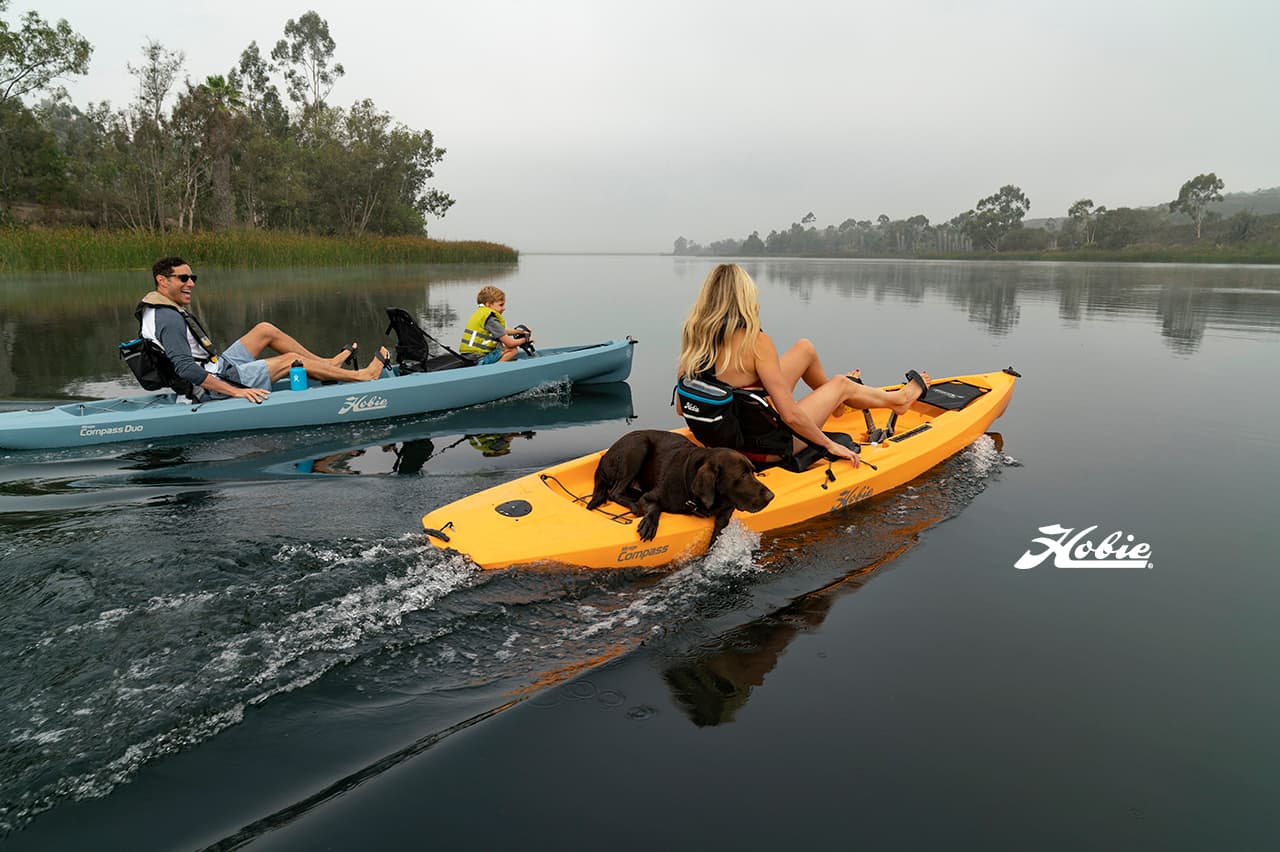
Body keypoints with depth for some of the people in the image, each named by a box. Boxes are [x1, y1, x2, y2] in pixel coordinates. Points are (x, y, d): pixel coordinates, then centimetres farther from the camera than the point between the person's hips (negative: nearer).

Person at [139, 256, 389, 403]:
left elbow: (187, 358, 21)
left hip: (214, 367, 11)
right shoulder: (169, 319, -23)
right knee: (292, 359, -6)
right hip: (213, 387, -11)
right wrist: (236, 391, -33)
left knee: (265, 330, 13)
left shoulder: (161, 310, 11)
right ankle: (362, 376, 5)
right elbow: (185, 368, -32)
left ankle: (328, 364, 20)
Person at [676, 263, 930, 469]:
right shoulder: (755, 342, -26)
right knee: (842, 384, 17)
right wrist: (831, 445, -10)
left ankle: (831, 399, 47)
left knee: (805, 348, 16)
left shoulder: (693, 338, -7)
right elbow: (791, 415, -25)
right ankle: (899, 399, 48)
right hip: (763, 448, -6)